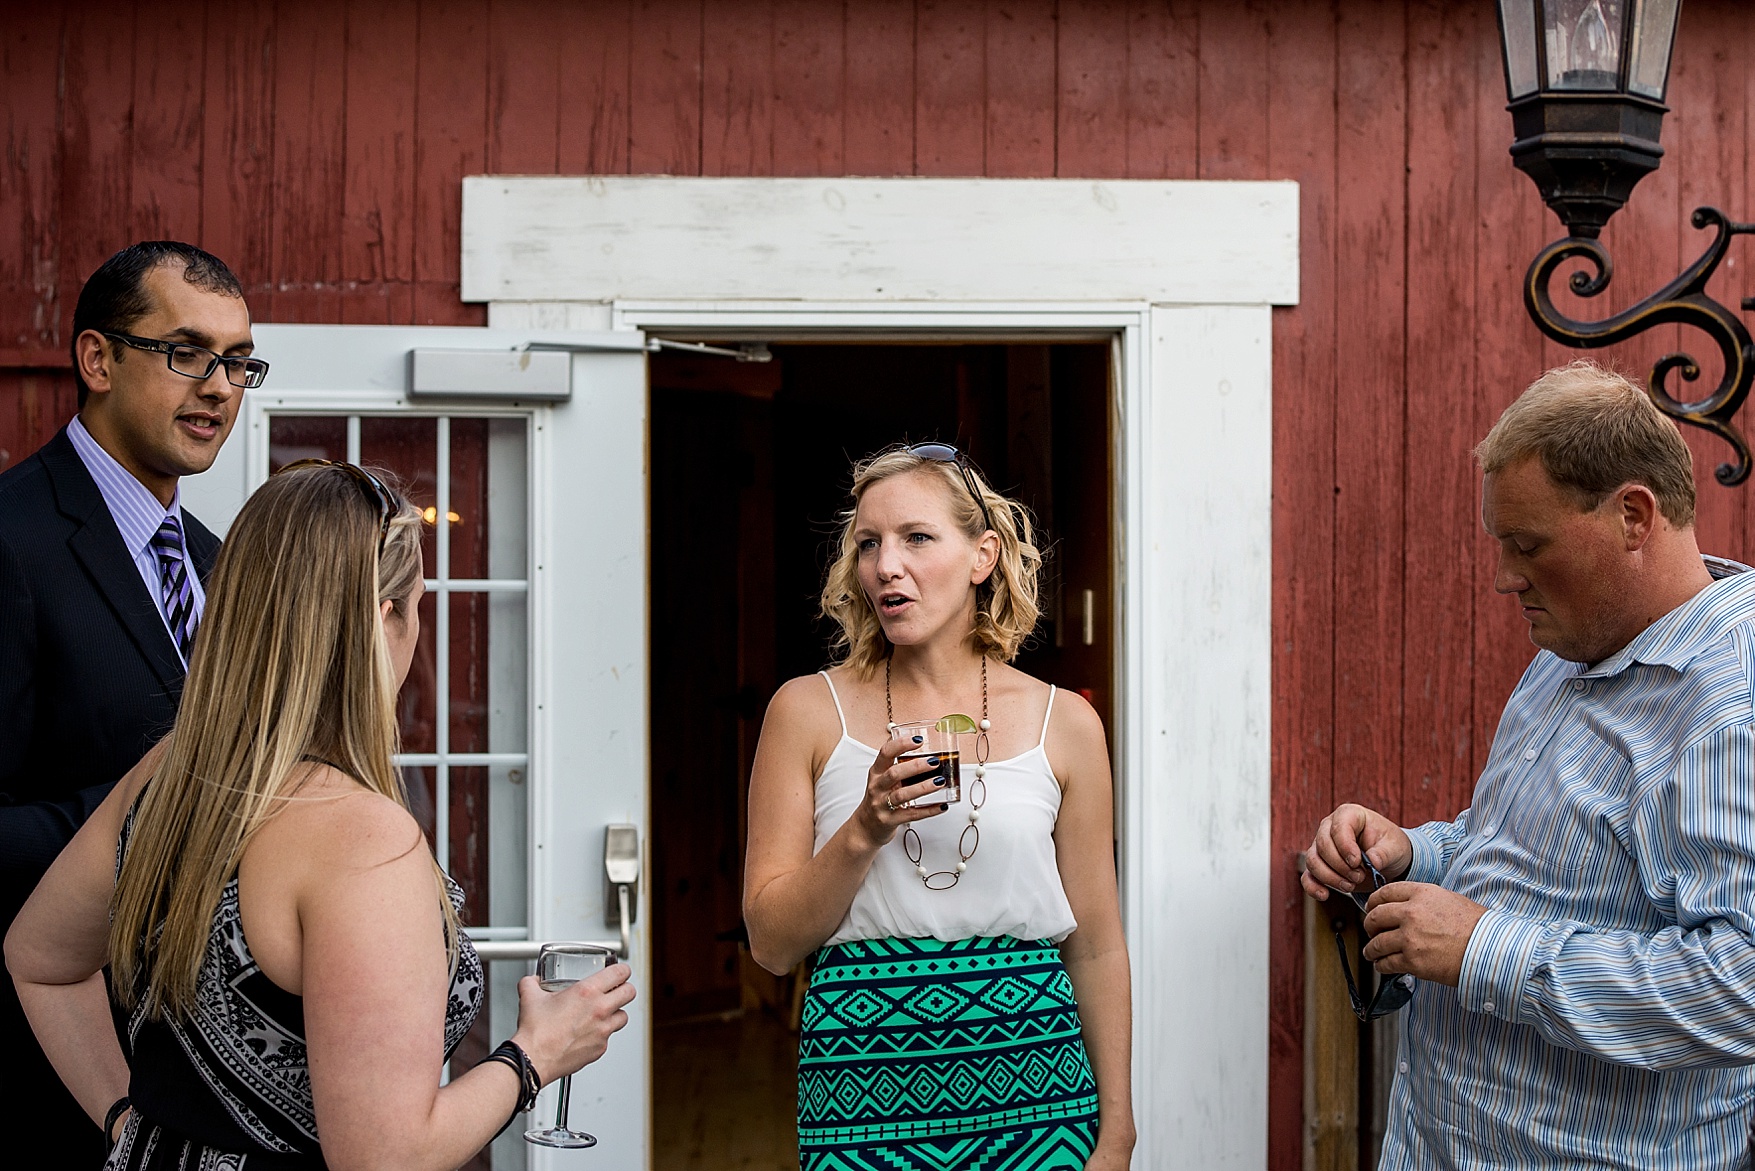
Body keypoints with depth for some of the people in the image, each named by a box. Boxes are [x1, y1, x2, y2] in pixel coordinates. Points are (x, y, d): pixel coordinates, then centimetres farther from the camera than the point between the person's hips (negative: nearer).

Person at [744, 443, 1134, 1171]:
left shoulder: (1064, 723, 3)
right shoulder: (808, 711, 0)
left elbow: (1096, 947, 6)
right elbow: (771, 943, -1)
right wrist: (865, 832, -16)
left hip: (1030, 1084, 1)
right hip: (863, 1091, -1)